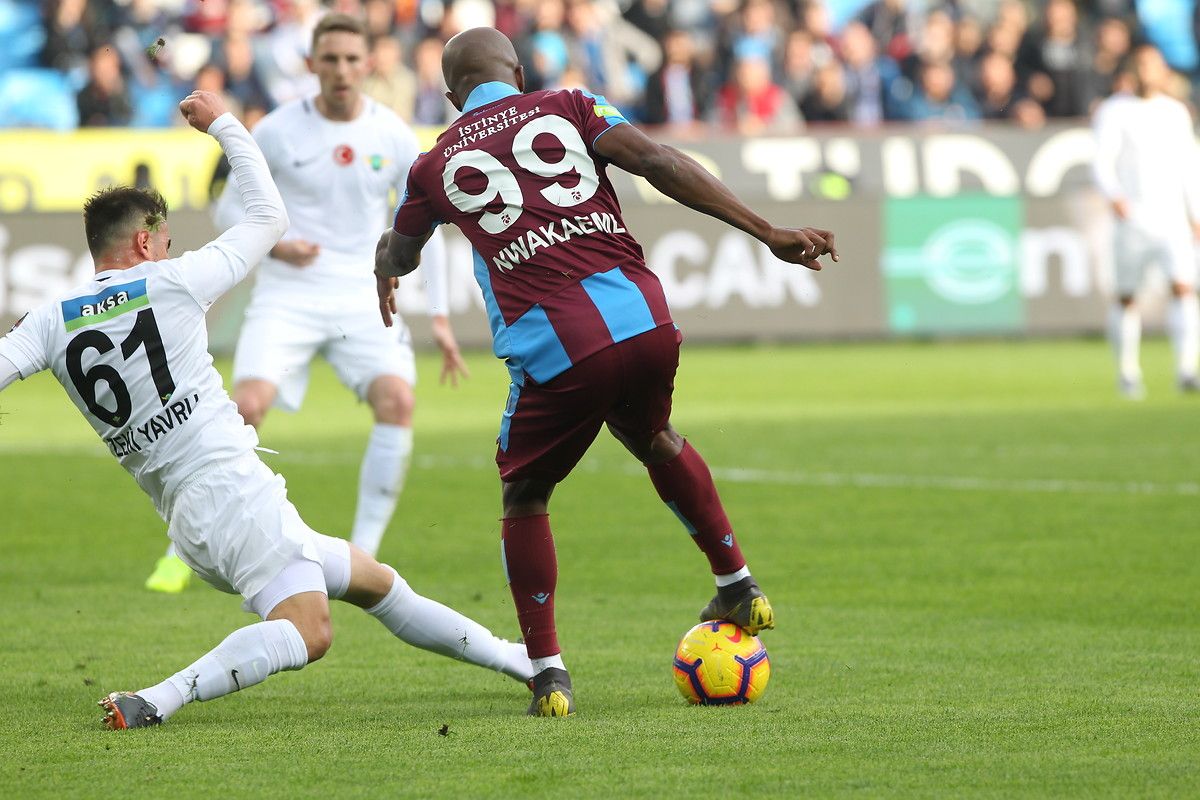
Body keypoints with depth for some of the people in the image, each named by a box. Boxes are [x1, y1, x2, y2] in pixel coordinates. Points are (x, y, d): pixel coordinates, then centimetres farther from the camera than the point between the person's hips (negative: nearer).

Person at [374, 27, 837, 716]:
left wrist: (386, 275, 62)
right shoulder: (565, 108, 16)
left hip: (554, 350, -2)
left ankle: (549, 675, 10)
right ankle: (739, 588, 36)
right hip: (647, 321, 2)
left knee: (524, 495, 20)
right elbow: (657, 162, 1)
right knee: (654, 438, 34)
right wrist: (769, 233, -2)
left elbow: (398, 253, 37)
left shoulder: (436, 165, 17)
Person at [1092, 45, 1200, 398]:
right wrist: (1113, 194, -30)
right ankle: (1128, 372, 18)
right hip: (1132, 220, -2)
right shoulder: (1115, 111, 0)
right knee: (1127, 298, 3)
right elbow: (1102, 162, -11)